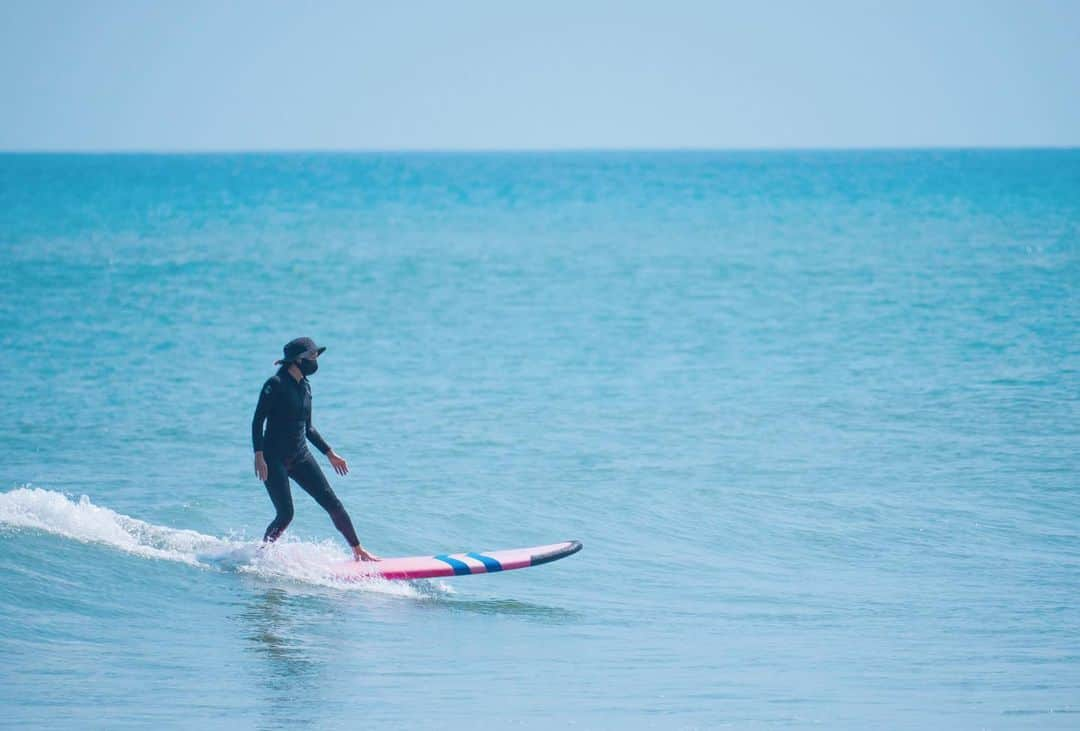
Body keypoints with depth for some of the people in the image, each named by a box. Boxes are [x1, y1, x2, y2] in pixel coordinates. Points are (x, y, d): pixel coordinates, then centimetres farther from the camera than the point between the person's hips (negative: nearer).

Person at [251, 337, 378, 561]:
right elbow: (258, 421, -13)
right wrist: (259, 455, -22)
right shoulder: (276, 384, -11)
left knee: (333, 504, -2)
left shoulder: (305, 387, 11)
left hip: (300, 457, 7)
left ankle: (358, 551, 6)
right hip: (274, 459, -7)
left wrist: (330, 454, 19)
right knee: (285, 515, -11)